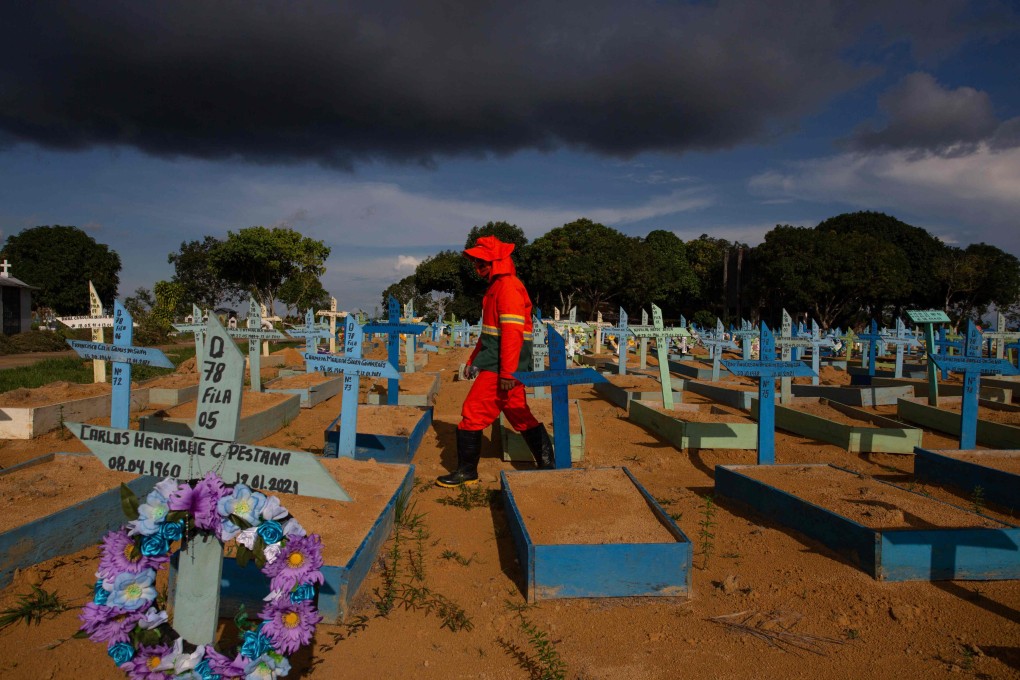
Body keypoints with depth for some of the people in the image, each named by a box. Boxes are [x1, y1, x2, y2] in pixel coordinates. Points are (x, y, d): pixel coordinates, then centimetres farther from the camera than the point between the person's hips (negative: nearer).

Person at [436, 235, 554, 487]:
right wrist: (474, 359, 26)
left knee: (473, 414, -3)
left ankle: (466, 472, 8)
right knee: (520, 416, 14)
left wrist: (507, 372, -24)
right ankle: (547, 464, 20)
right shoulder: (497, 286, 18)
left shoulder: (508, 287, -14)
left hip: (499, 368, -10)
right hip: (496, 365, 10)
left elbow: (512, 332, -22)